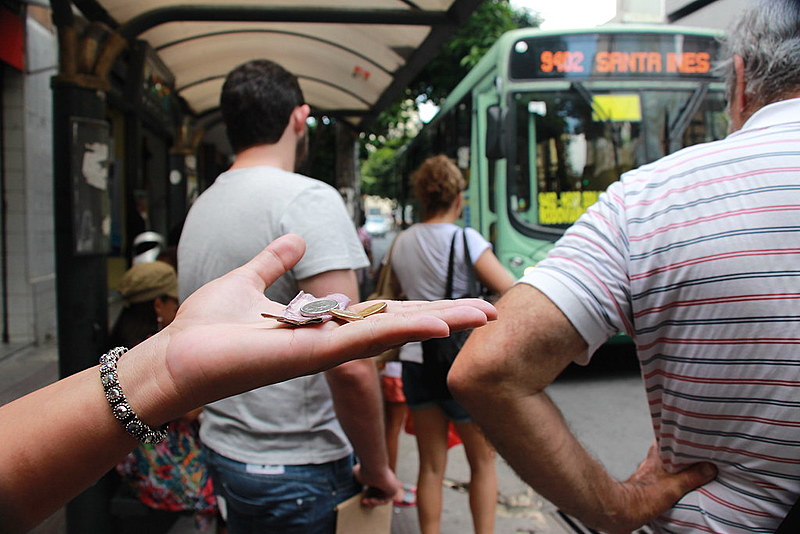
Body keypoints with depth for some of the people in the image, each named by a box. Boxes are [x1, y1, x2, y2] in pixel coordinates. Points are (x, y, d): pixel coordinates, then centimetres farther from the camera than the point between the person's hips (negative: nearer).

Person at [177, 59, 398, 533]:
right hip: (301, 470, -7)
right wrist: (376, 468, -14)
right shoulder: (308, 200, -19)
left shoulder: (199, 209, 7)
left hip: (224, 455, 8)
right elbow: (350, 365, -27)